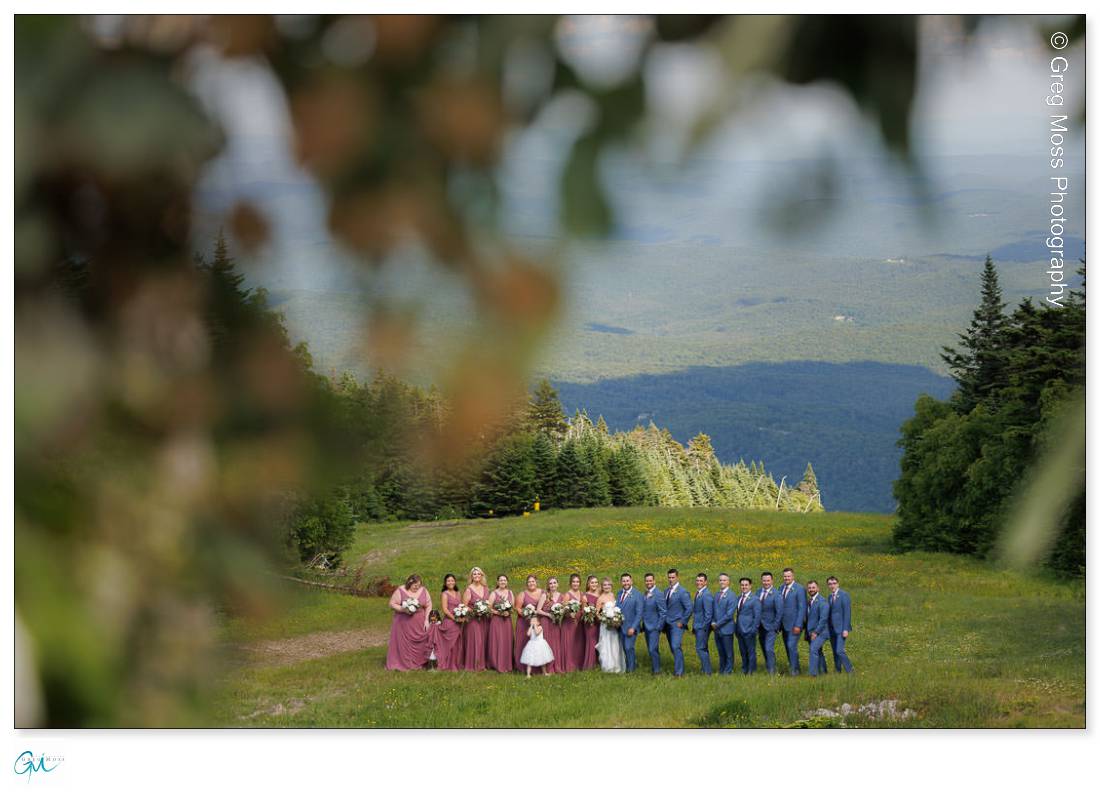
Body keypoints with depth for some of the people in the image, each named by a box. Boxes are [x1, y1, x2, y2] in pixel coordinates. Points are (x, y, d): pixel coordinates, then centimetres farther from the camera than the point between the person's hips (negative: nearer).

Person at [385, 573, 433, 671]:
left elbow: (428, 606, 7)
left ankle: (419, 663, 9)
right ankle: (402, 664, 3)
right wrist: (403, 609, -20)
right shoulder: (400, 591, -5)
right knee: (403, 644, -3)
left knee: (420, 643, 1)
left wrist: (426, 620, -1)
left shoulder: (423, 591, 4)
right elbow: (392, 604, -6)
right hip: (404, 622, -3)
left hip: (419, 625, 3)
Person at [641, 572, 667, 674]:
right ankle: (653, 668, 18)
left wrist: (658, 627, -13)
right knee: (650, 650, 11)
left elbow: (663, 612, -12)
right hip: (646, 627, 7)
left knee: (653, 649, -12)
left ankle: (657, 670, -5)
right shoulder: (644, 595, 12)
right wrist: (642, 625, 7)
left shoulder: (659, 595, -11)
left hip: (654, 627, -7)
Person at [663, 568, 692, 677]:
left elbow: (689, 608, -13)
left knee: (676, 646, -16)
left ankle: (679, 672, -15)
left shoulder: (682, 592, -10)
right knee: (672, 648, 9)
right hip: (668, 624, 7)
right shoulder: (666, 591, 12)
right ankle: (677, 669, 17)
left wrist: (682, 622, -12)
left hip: (677, 624, -7)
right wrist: (664, 622, 11)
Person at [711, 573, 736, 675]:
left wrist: (717, 624, -13)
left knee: (728, 653, 2)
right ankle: (721, 671, 19)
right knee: (721, 653, 12)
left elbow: (729, 615, -16)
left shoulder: (731, 596, -11)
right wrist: (713, 623, 2)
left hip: (726, 629, -7)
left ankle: (728, 672, 8)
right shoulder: (717, 595, 13)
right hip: (717, 629, 7)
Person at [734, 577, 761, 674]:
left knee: (751, 652, 0)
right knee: (743, 652, 13)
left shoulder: (754, 599, -6)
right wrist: (735, 627, 10)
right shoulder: (738, 598, 14)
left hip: (749, 630, -7)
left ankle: (751, 671, 6)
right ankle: (744, 670, 21)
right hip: (739, 630, 7)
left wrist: (754, 629, -13)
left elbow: (757, 616, -8)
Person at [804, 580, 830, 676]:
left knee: (813, 649, -23)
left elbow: (823, 619, -17)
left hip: (820, 632, -8)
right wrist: (807, 632, 9)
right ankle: (823, 671, 27)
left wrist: (816, 632, -19)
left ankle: (813, 673, -26)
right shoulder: (808, 602, 14)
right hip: (811, 632, 8)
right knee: (818, 652, 15)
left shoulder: (822, 601, -11)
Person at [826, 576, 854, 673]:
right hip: (832, 629, 7)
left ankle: (850, 672, -4)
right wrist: (828, 629, 12)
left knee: (839, 651, -15)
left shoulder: (844, 595, -10)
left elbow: (847, 613, -14)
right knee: (835, 652, 7)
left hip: (841, 628, -7)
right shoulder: (830, 596, 14)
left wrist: (845, 629, -19)